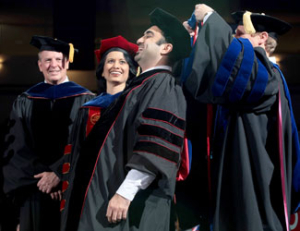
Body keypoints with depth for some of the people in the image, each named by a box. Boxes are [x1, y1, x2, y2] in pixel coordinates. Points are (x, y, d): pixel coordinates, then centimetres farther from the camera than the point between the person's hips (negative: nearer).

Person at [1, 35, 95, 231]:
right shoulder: (24, 102, 10)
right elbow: (17, 147, 2)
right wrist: (41, 175, -11)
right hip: (33, 189, 2)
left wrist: (58, 174, -15)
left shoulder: (85, 100, 2)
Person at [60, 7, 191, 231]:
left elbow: (157, 147, -23)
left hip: (129, 204, -9)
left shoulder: (163, 85, -11)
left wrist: (125, 192, -28)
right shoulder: (143, 84, 18)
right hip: (106, 193, 9)